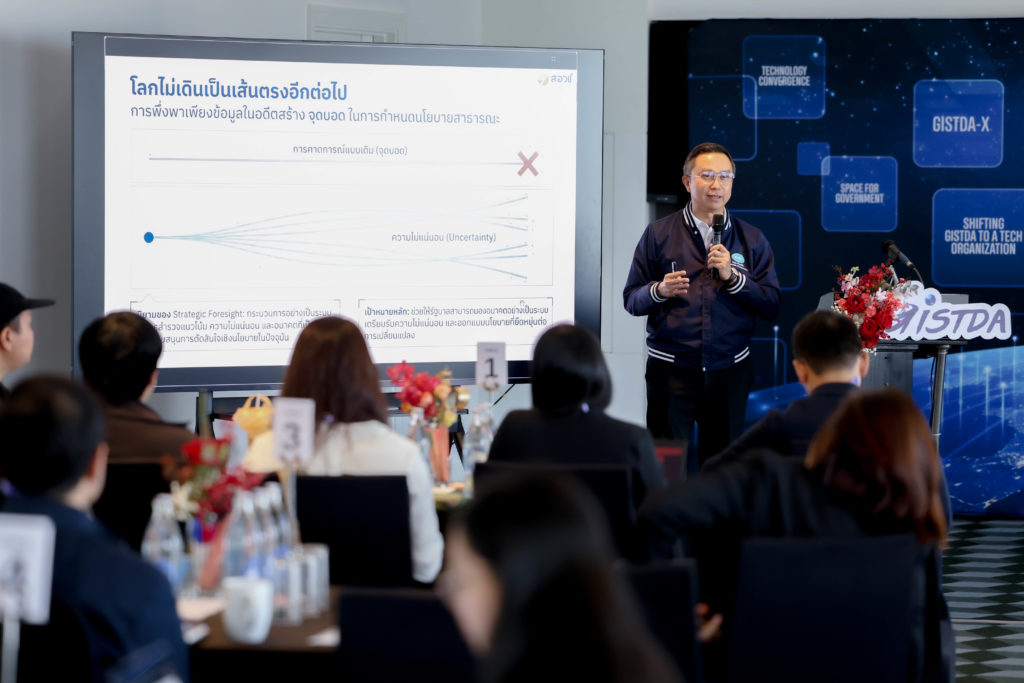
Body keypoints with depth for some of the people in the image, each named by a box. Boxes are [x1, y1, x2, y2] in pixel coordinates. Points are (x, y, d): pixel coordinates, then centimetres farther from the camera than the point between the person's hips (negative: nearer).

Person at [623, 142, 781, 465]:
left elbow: (772, 306, 2)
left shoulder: (751, 240, 8)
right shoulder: (658, 234, 5)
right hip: (670, 368, -1)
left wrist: (732, 278, -11)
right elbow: (631, 300, 3)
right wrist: (659, 291, -17)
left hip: (728, 370, 2)